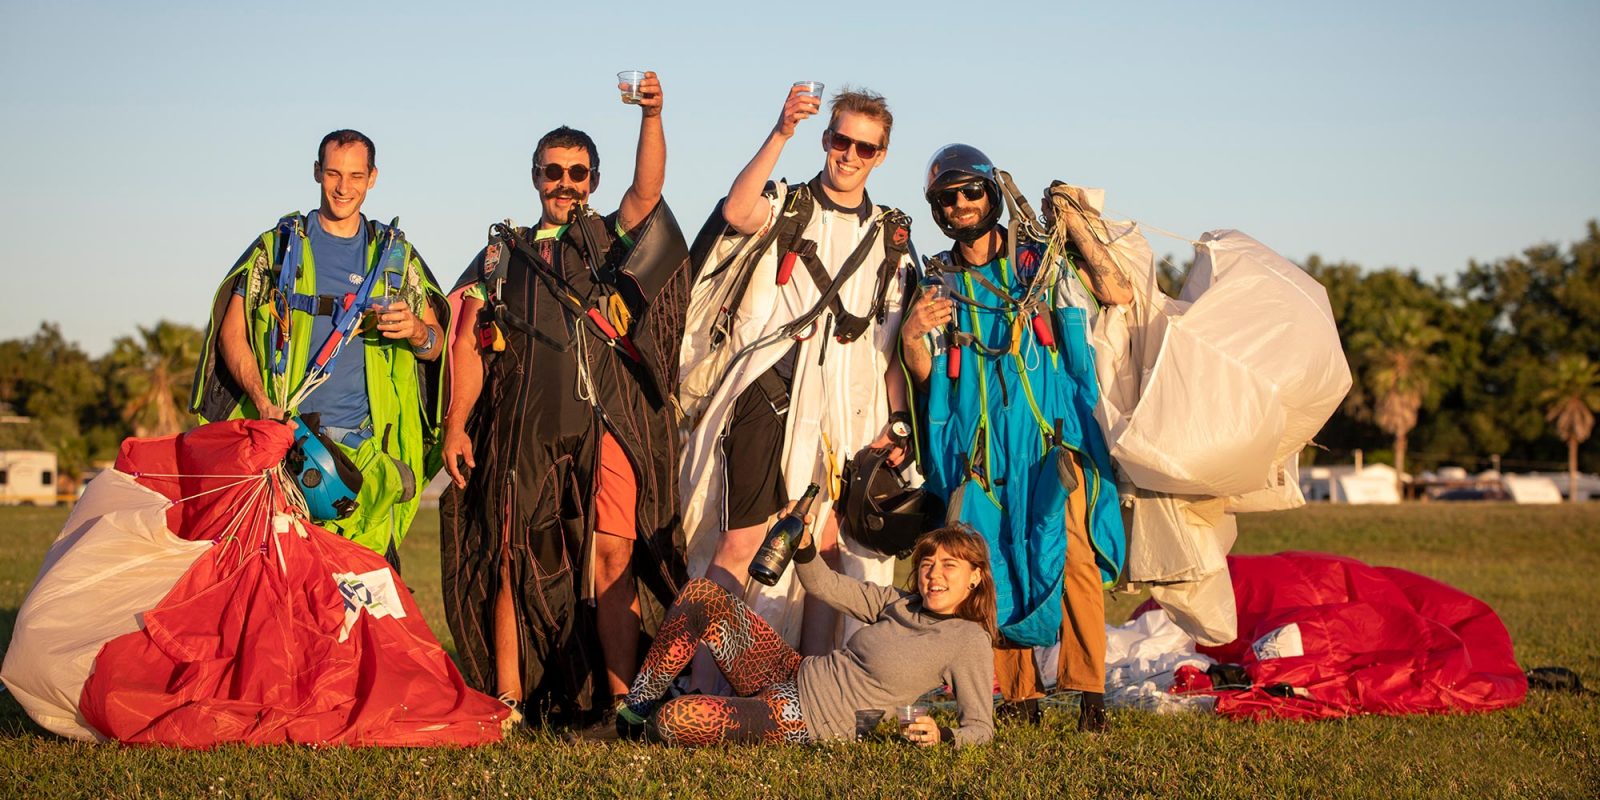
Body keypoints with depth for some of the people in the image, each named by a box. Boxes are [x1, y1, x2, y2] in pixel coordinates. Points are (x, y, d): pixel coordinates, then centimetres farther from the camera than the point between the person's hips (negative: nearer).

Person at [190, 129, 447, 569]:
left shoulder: (397, 255, 16)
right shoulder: (278, 246, 12)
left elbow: (436, 345, 18)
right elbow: (231, 333, 8)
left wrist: (417, 332, -7)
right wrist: (261, 400, -9)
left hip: (366, 445, 1)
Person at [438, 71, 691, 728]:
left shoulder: (612, 241, 17)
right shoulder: (505, 254, 18)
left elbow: (646, 190, -3)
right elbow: (469, 342, 12)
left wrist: (651, 118, -18)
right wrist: (456, 424, 1)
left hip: (606, 422, -1)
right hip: (525, 426, 1)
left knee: (613, 556, -11)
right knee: (514, 559, -3)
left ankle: (619, 699, -12)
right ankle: (507, 699, 0)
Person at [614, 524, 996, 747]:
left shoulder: (969, 641, -11)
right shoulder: (900, 603, 8)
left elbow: (981, 727, -10)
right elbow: (825, 585, 12)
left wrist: (943, 736, -31)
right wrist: (803, 545, -8)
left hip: (807, 721, -8)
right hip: (793, 673, 8)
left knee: (673, 720, -24)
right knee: (700, 594, -2)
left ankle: (647, 725, 16)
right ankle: (637, 706, 8)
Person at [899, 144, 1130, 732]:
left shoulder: (1043, 261, 10)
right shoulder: (938, 282, 15)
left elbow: (1119, 294, -2)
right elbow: (926, 374, 13)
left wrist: (1077, 227, -3)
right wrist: (911, 337, -8)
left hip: (1051, 437, -2)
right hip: (981, 445, 2)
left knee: (1069, 553, -14)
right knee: (994, 566, -1)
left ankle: (1088, 690, -12)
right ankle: (1018, 694, 7)